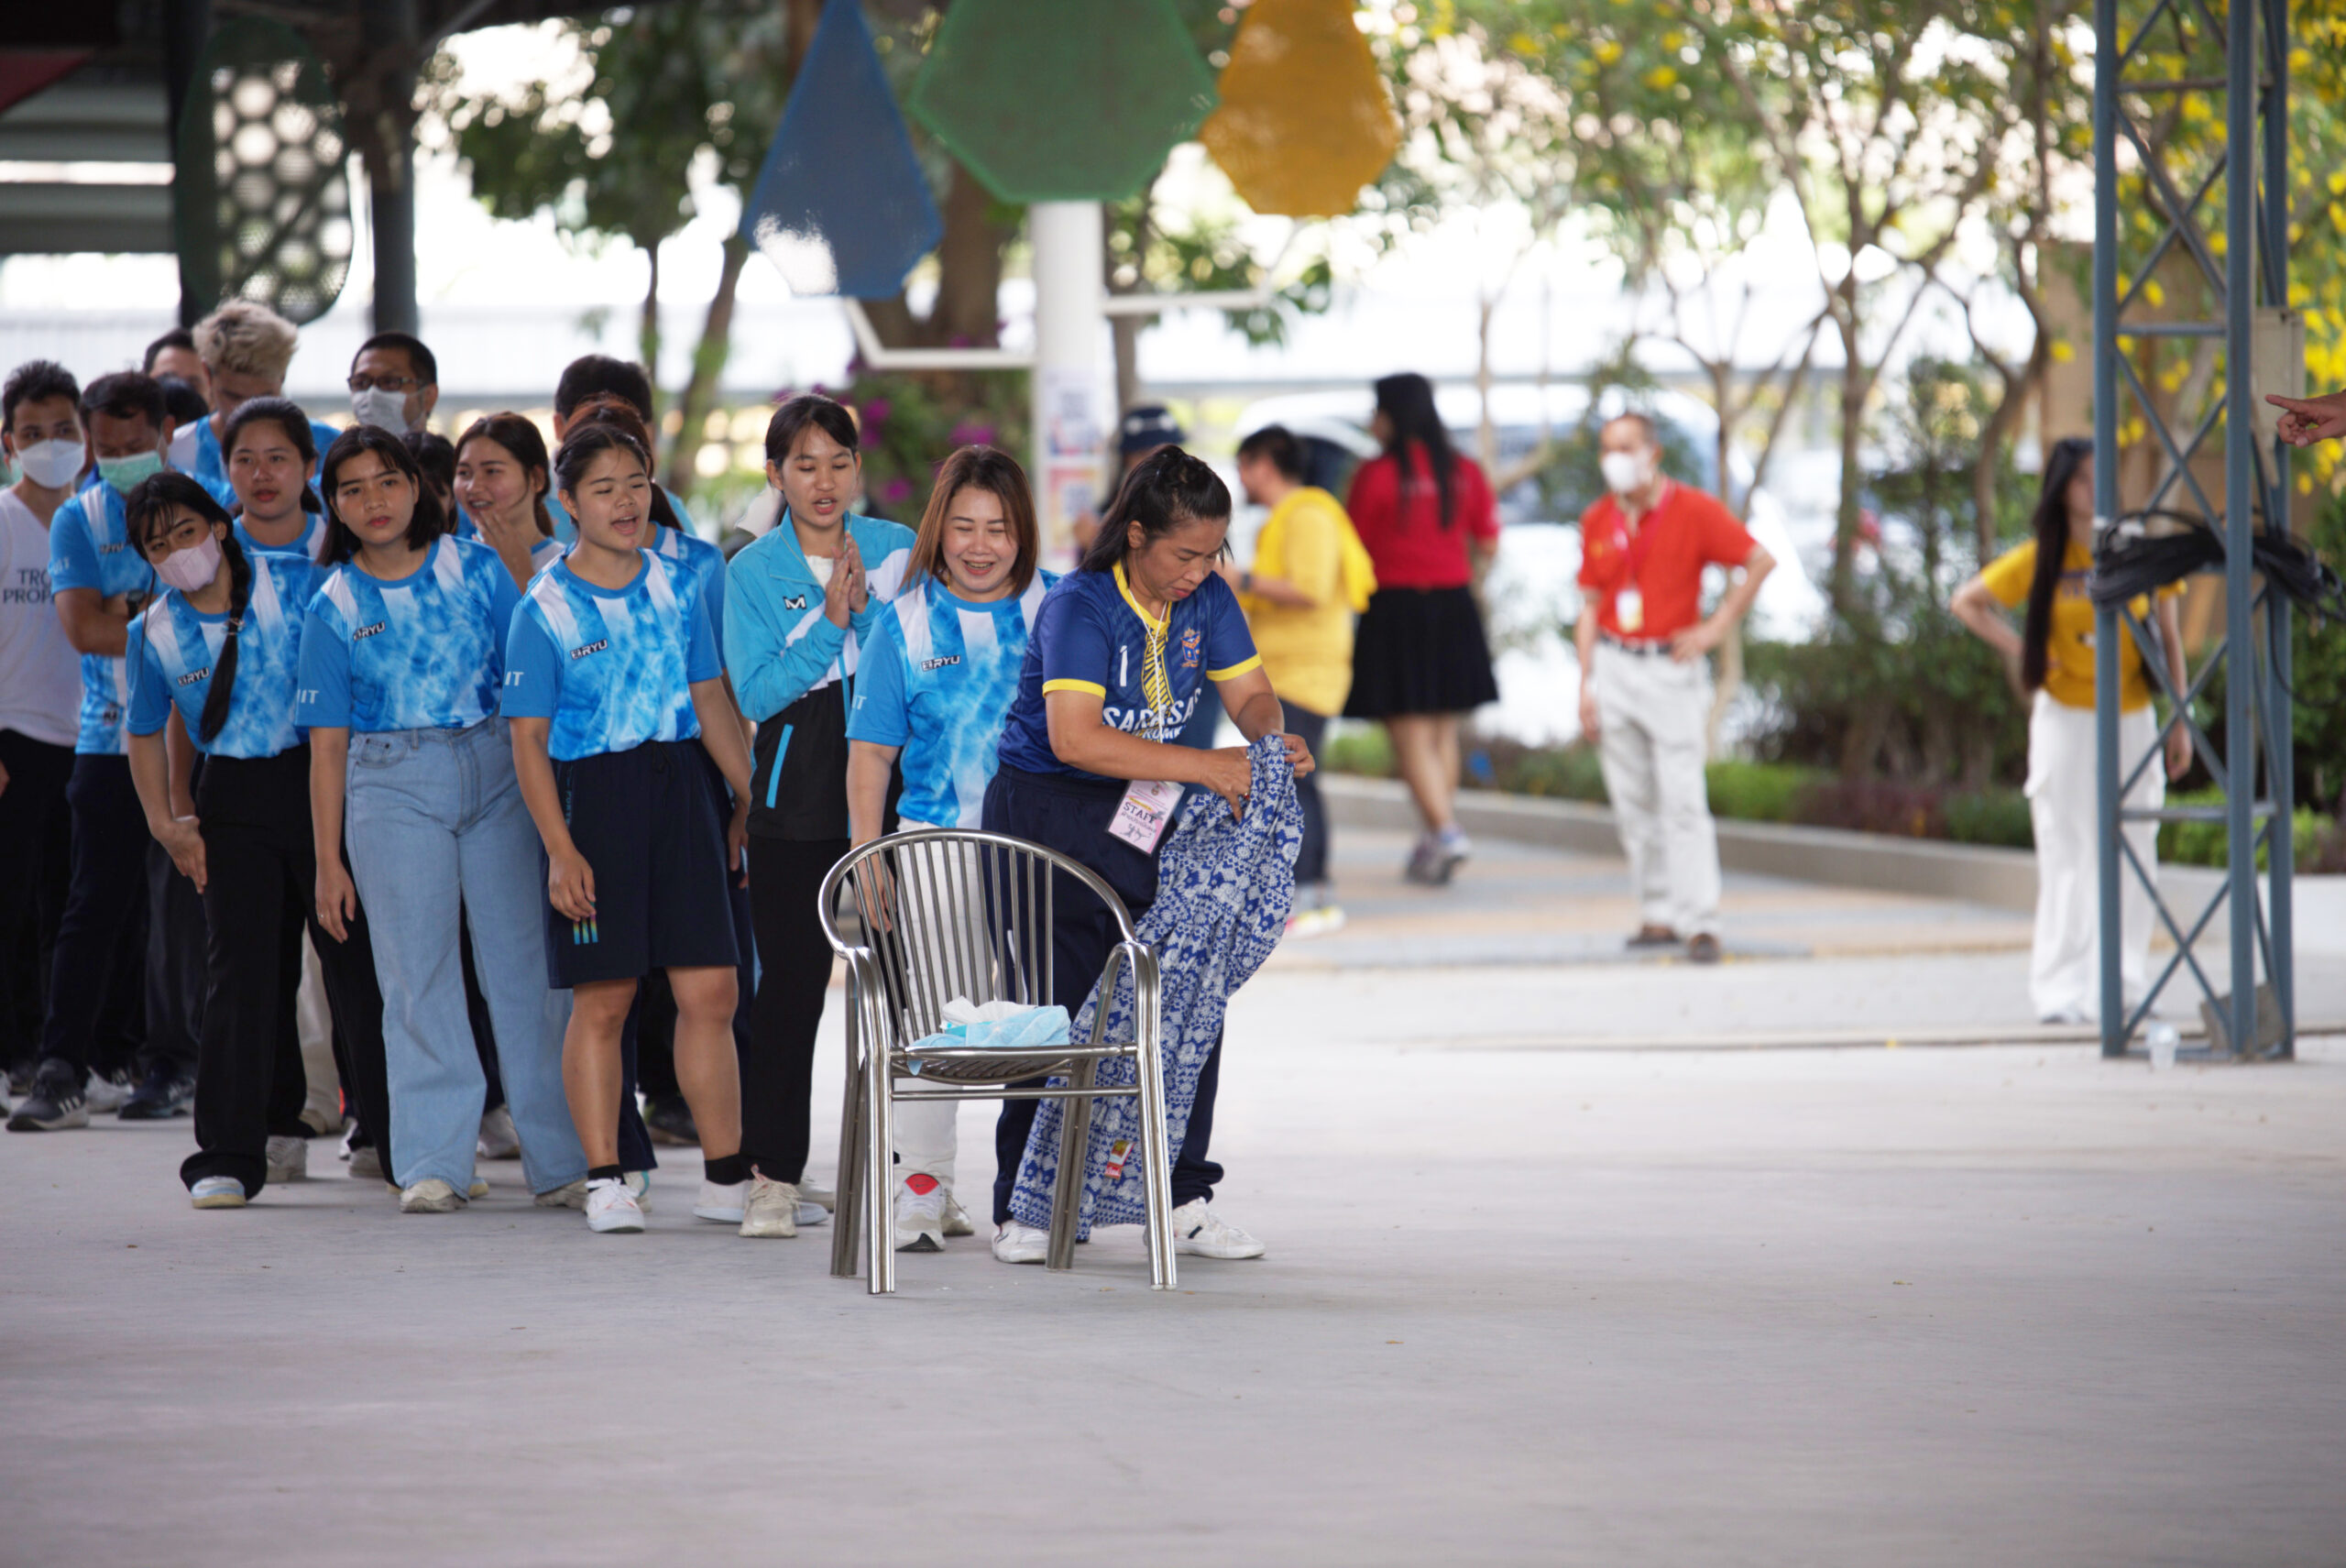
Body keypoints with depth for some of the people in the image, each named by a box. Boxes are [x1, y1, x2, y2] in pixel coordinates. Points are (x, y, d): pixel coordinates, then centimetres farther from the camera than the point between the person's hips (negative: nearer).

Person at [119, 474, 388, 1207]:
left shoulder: (296, 584, -5)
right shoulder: (153, 635, 2)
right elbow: (145, 734, 16)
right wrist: (165, 822, 7)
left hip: (321, 780, -1)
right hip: (233, 803, 1)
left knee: (359, 963, -1)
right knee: (243, 971, -5)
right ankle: (231, 1157, -1)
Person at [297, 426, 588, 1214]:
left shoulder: (475, 569, 5)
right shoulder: (334, 606, 5)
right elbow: (328, 741, 6)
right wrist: (328, 860, 3)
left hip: (497, 771, 0)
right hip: (392, 789, 0)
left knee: (523, 967, 0)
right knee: (417, 974, -3)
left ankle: (561, 1159, 5)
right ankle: (432, 1164, 0)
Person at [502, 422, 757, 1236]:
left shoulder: (677, 589, 8)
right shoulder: (545, 609, -4)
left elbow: (711, 702, 15)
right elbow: (529, 740, -6)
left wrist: (753, 797, 11)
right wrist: (560, 849, -13)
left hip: (679, 790, 4)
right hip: (591, 796, -4)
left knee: (710, 990, 1)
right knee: (601, 1000, -1)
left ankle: (726, 1175, 10)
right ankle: (604, 1179, 7)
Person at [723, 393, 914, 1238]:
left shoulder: (899, 552, 8)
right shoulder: (752, 571, 4)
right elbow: (755, 693, -6)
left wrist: (870, 610, -9)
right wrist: (829, 624, -13)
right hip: (795, 802, -1)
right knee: (790, 985, -3)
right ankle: (772, 1174, 4)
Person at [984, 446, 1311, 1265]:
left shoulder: (1207, 601, 1)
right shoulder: (1080, 606, -20)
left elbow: (1250, 693, 8)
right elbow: (1075, 737, -30)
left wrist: (1272, 737, -17)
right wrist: (1207, 766, -32)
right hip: (1050, 812, -6)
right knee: (1059, 1011, -7)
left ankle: (1184, 1202, 10)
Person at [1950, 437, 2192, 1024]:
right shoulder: (2040, 560, -1)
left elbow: (2170, 641, 8)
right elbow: (1968, 602, 10)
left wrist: (2180, 722, 4)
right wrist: (2021, 652, -1)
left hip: (2133, 718, 2)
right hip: (2065, 718, -2)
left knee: (2132, 851, 2)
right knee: (2068, 853, -3)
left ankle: (2122, 986, 9)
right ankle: (2063, 990, 0)